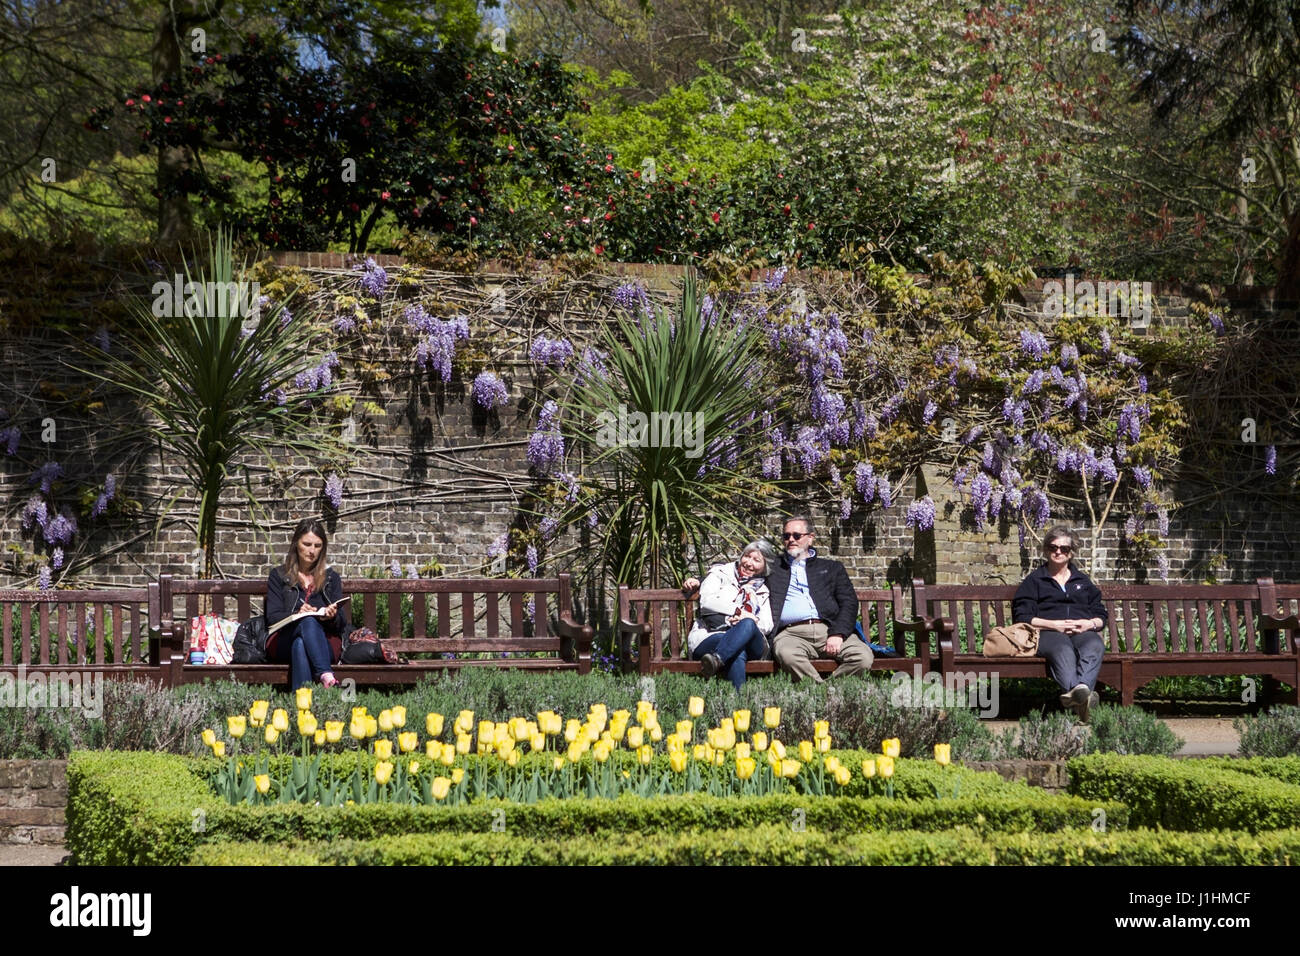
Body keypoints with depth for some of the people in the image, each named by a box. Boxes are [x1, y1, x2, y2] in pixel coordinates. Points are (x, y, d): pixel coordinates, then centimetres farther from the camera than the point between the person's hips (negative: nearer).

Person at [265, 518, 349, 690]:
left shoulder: (331, 577, 23)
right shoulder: (279, 576, 19)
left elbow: (342, 623, 13)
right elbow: (272, 617, 5)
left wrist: (332, 617, -13)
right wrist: (297, 615, -17)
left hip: (326, 642, 1)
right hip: (283, 642, -1)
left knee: (300, 645, -37)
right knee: (308, 622, -36)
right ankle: (326, 676, -60)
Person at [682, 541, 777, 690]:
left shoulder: (762, 591, 27)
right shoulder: (720, 573, 21)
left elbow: (767, 625, 12)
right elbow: (706, 601, 2)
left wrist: (749, 621, -10)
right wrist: (738, 611, -6)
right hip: (709, 637, -1)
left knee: (748, 624, -37)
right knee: (738, 653, -38)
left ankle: (716, 659, -62)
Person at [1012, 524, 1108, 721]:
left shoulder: (1082, 580, 33)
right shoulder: (1034, 581, 23)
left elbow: (1101, 615, 25)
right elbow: (1022, 616, 9)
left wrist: (1090, 624, 0)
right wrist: (1054, 624, -6)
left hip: (1083, 631, 3)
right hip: (1048, 632, -3)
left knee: (1095, 646, -38)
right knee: (1063, 650, -42)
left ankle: (1081, 688, -65)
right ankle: (1081, 698, -69)